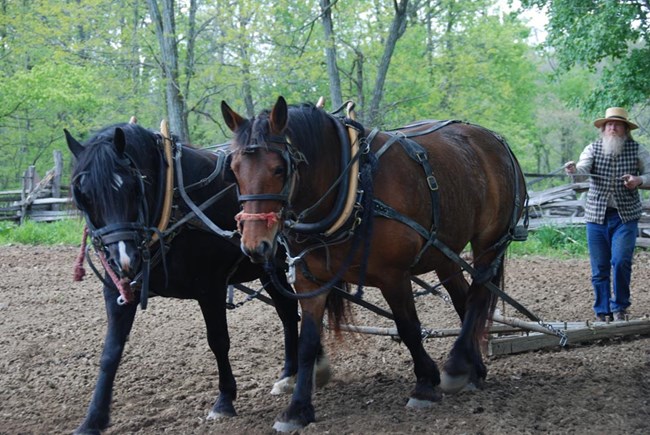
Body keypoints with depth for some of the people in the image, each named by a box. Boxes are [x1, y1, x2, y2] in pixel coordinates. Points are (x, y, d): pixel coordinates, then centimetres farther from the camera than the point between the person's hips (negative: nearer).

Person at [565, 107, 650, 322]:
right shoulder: (593, 149, 2)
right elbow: (583, 169, -15)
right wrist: (574, 169, -38)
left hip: (625, 216, -1)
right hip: (596, 216, 1)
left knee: (621, 261, -15)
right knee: (599, 269, 4)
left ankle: (619, 308, 4)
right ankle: (602, 313, 16)